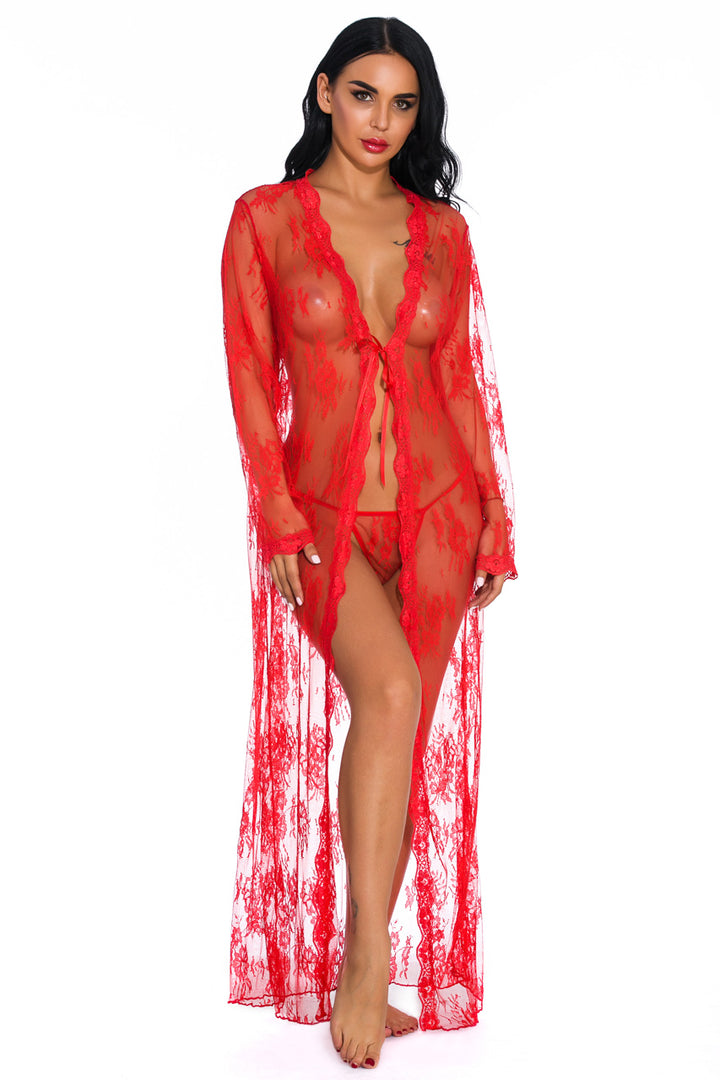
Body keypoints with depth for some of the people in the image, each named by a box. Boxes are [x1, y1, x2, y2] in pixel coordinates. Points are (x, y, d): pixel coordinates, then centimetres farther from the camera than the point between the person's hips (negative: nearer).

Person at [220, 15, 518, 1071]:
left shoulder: (443, 230, 9)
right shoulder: (265, 219, 2)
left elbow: (460, 380, 10)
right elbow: (251, 379, -1)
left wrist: (495, 521, 6)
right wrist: (279, 519, -9)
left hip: (437, 509, 3)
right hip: (325, 512, -3)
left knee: (411, 738, 2)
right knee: (392, 690, -25)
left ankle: (371, 973, 13)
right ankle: (365, 957, -14)